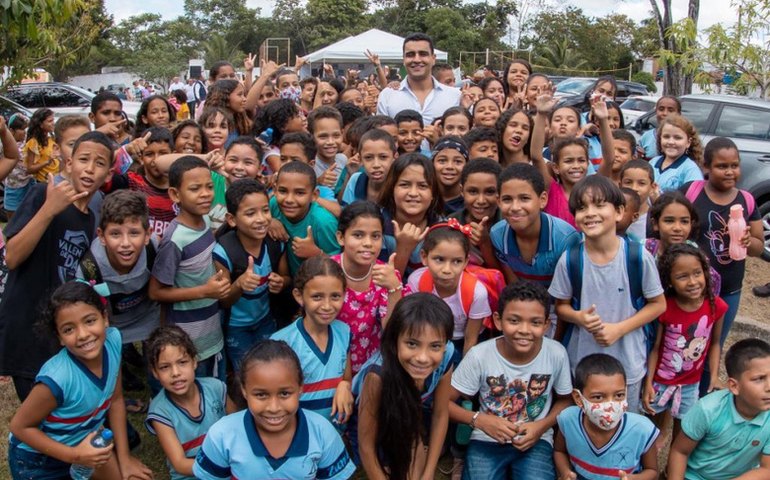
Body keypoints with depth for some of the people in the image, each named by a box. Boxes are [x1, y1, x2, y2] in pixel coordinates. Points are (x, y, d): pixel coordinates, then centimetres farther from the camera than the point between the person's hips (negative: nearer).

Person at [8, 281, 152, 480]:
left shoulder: (113, 340, -21)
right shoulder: (57, 379, -37)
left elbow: (116, 400, -7)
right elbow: (20, 426, -21)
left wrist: (124, 458, -2)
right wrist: (75, 456, -25)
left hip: (83, 441, 5)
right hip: (37, 459, -5)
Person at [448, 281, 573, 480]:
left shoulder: (557, 354, -12)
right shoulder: (479, 355, -16)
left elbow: (564, 400, 6)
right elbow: (443, 401, -6)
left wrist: (543, 426, -10)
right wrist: (479, 420, -20)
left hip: (536, 440, 0)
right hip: (487, 440, 0)